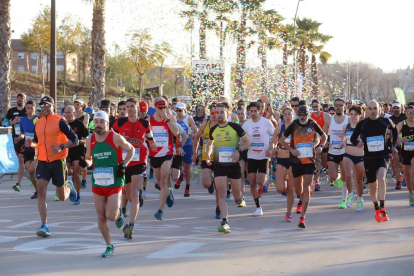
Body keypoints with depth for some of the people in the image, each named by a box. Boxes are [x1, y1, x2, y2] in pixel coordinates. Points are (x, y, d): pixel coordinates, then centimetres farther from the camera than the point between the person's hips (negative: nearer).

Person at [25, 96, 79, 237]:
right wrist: (31, 144, 1)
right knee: (41, 190, -16)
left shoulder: (60, 121, -7)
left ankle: (69, 187, 45)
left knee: (62, 197, 7)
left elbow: (75, 140, -8)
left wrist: (61, 147, -24)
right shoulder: (38, 123, 10)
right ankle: (44, 226, -15)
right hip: (42, 161, 4)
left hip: (58, 161, -4)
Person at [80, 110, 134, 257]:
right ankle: (109, 246, 16)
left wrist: (124, 165, -7)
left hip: (115, 183, -4)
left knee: (111, 216, -12)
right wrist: (85, 163, -6)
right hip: (97, 183, 4)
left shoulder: (116, 138, -7)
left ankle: (118, 213, 25)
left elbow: (131, 149, 6)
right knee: (101, 217, 3)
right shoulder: (90, 141, 4)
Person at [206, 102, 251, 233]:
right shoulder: (213, 130, 3)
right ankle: (225, 222, -13)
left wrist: (238, 150, -18)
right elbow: (209, 143, 21)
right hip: (219, 165, 2)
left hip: (233, 164, -2)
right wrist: (208, 155, 5)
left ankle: (239, 198, 47)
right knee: (221, 194, -10)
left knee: (237, 195, 8)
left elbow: (247, 142, -2)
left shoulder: (235, 127, -7)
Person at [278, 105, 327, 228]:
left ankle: (302, 217, -13)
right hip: (296, 160, 1)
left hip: (309, 161, -1)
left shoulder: (313, 124, -1)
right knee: (298, 188, 14)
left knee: (306, 189, -12)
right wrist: (291, 149, -12)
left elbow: (324, 136, 16)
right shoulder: (294, 125, -3)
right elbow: (281, 140, 2)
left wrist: (321, 146, -3)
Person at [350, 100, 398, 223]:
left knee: (381, 178, -28)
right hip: (369, 158, 2)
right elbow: (353, 138, 5)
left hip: (383, 156, -2)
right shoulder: (361, 124, -5)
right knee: (373, 186, 11)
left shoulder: (386, 121, -4)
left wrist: (394, 145, 14)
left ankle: (382, 209, -23)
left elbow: (394, 130, 18)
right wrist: (357, 143, -17)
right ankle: (377, 210, 35)